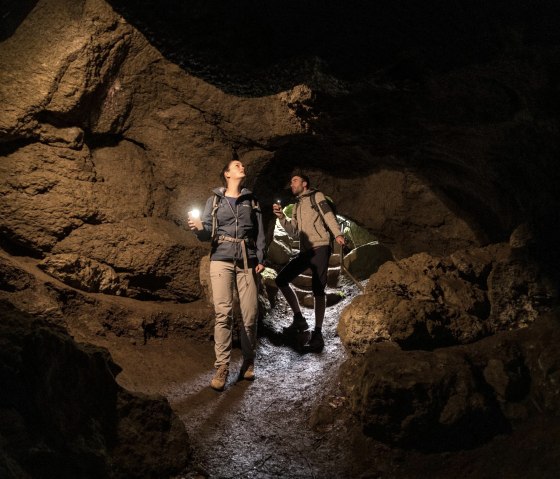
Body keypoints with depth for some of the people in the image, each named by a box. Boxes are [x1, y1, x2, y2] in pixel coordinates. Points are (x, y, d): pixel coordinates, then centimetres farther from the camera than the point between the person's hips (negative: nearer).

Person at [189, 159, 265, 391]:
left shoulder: (251, 201, 15)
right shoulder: (214, 200, 10)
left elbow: (259, 232, 11)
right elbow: (208, 232, 3)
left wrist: (260, 259, 1)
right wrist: (198, 228, -19)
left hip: (247, 261, 2)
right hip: (221, 260, -1)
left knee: (250, 313, -5)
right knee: (223, 313, -13)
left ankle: (248, 361, 12)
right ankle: (222, 367, -10)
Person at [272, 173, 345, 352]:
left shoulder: (316, 196, 6)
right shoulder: (296, 206, 23)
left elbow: (328, 216, -9)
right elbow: (294, 232, 17)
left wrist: (337, 234, -25)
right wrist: (281, 217, 3)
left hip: (320, 248, -7)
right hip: (305, 251, 7)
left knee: (318, 290, -10)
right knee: (281, 280, -2)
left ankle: (318, 333, -6)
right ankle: (299, 319, 5)